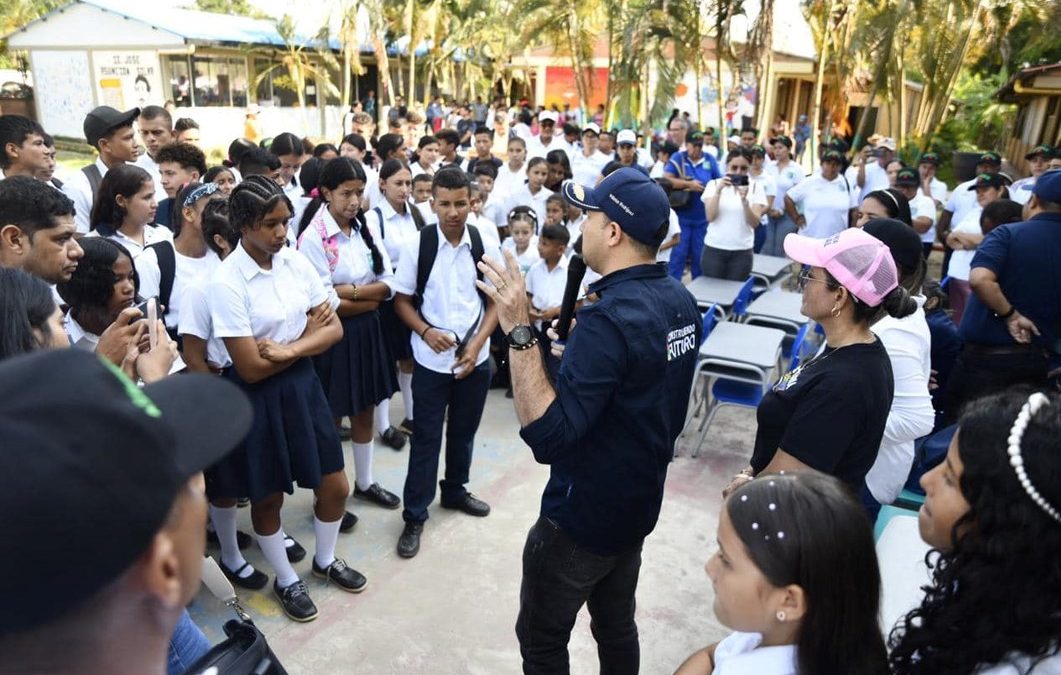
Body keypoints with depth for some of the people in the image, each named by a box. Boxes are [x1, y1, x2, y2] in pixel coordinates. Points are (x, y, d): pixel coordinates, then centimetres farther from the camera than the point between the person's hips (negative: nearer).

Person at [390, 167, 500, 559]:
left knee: (464, 431, 19)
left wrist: (477, 344, -12)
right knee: (426, 437, 6)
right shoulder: (416, 245, -10)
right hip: (431, 359, -2)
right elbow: (402, 301, -2)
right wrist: (427, 332, -18)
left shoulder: (485, 245, -6)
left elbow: (496, 301, 0)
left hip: (475, 357, 2)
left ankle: (455, 492, 42)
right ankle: (414, 516, 21)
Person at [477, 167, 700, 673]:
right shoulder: (680, 302, -1)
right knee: (616, 625, 25)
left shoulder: (609, 318, -29)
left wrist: (519, 333, -35)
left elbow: (548, 437, -34)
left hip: (583, 514, -8)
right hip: (638, 500, 8)